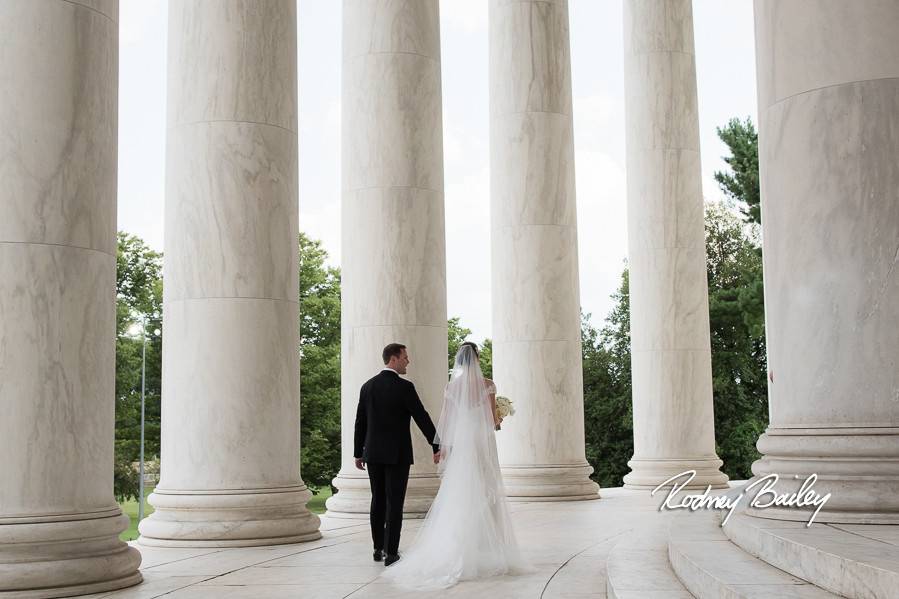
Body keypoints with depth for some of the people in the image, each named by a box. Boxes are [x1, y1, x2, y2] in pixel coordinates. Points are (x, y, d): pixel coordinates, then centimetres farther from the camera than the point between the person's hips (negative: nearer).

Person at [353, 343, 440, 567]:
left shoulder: (368, 386, 6)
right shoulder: (404, 387, -11)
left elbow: (360, 422, 9)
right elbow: (422, 418, -10)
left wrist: (358, 453, 17)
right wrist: (437, 447, -3)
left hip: (373, 453, 6)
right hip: (397, 454, -5)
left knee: (378, 501, 13)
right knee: (394, 503, -2)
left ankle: (379, 549, 20)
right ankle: (391, 553, -2)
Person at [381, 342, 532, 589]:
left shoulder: (451, 386, 1)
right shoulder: (487, 386, -5)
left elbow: (444, 421, 2)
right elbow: (493, 420, -3)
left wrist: (443, 448, 11)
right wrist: (499, 417, 20)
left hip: (458, 448, 2)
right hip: (483, 448, -2)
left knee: (459, 500, 6)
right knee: (484, 498, 2)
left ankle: (459, 554, 5)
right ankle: (487, 555, 3)